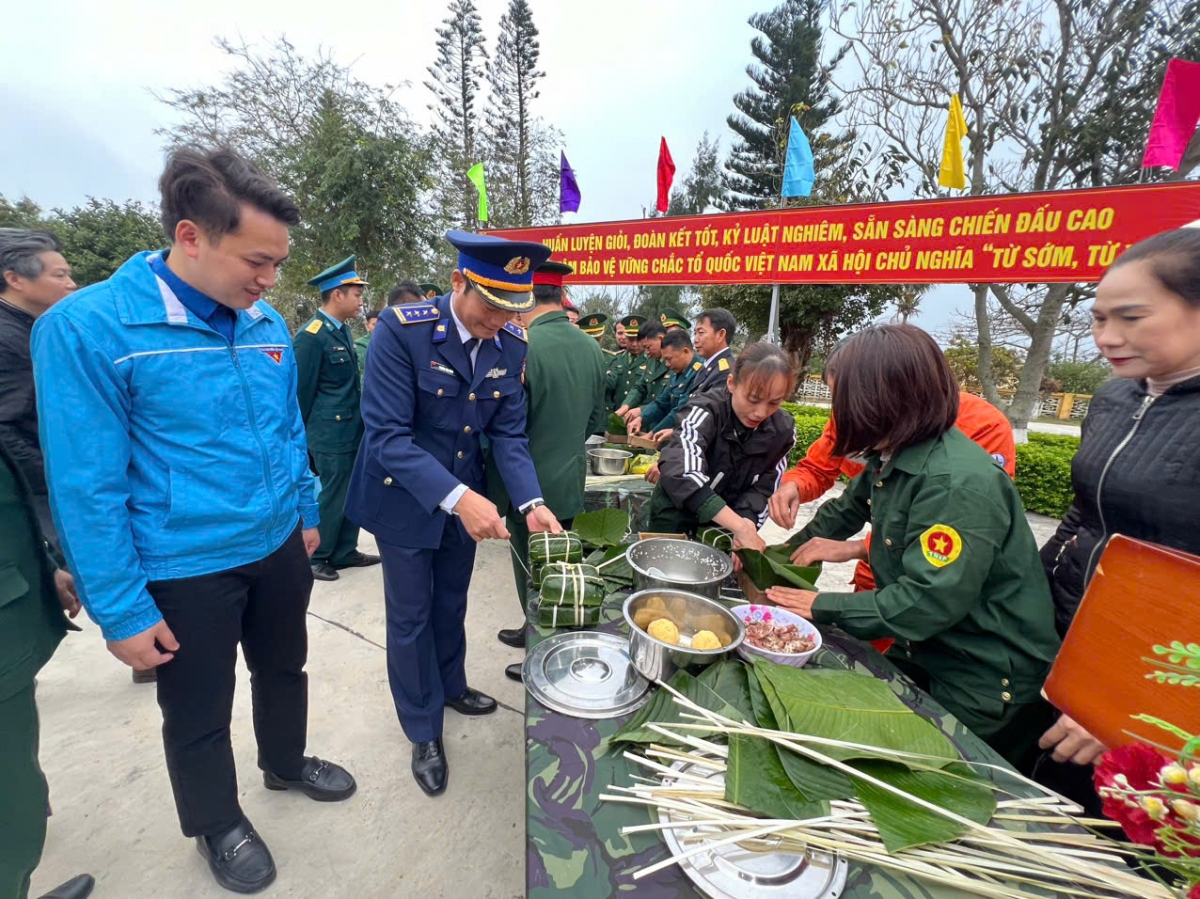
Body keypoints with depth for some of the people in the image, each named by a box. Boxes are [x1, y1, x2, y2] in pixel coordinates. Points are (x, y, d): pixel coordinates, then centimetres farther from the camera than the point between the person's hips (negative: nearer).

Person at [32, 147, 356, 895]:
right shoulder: (86, 327, -18)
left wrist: (306, 515, 12)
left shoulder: (267, 323, -2)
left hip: (278, 547, 5)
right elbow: (86, 487, -17)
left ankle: (286, 764, 53)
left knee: (284, 669, 25)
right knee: (199, 715, 19)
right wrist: (122, 611, -13)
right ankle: (218, 825, 46)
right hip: (184, 572, -4)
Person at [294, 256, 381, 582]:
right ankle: (315, 558, 21)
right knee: (332, 498, 4)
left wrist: (358, 419, 14)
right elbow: (302, 391, -11)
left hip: (352, 429, 8)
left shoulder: (343, 330, 11)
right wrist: (307, 435, -4)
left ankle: (344, 553, 29)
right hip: (332, 434, -8)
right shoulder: (310, 336, -15)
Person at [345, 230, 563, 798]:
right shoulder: (402, 329, -24)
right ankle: (423, 733, 34)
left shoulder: (511, 344, -9)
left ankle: (451, 686, 50)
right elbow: (388, 435, -27)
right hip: (404, 497, -4)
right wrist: (456, 497, -38)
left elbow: (508, 431, -7)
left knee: (452, 602, 23)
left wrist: (531, 502, -20)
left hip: (467, 495, 5)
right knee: (411, 617, 11)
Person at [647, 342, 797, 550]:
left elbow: (762, 489, -9)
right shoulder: (704, 412, -27)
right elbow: (681, 473, -44)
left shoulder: (783, 430, -11)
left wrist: (747, 523, -30)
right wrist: (741, 527, -48)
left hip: (725, 529, 5)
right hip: (676, 522, -5)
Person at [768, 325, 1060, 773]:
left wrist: (825, 607, -24)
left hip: (990, 686, -7)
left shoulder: (960, 482, -32)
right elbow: (848, 508, 13)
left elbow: (928, 602, -34)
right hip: (926, 655, 8)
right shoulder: (891, 459, -4)